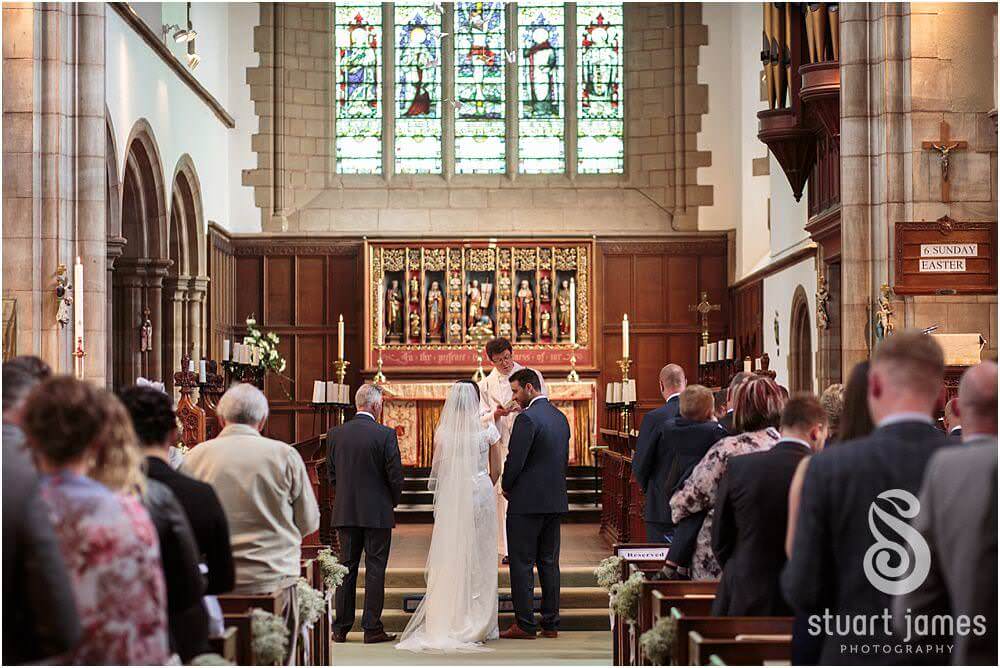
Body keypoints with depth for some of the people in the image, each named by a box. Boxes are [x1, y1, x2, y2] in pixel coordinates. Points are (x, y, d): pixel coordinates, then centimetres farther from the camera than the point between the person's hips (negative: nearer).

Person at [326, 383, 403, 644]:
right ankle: (372, 628, 4)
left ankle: (341, 628, 13)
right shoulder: (385, 435, -12)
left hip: (345, 512, 4)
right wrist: (393, 501, 8)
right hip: (377, 512, -4)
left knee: (346, 567, 11)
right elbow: (395, 476, -10)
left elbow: (331, 474, 7)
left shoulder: (335, 434, 1)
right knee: (375, 569, 3)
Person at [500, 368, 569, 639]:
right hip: (556, 501, 8)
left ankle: (524, 624, -2)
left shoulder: (527, 418, -15)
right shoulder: (560, 417, 12)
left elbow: (515, 460, -16)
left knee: (522, 564, -2)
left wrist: (506, 487, 0)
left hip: (527, 502, -8)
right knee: (549, 563, 11)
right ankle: (551, 623, 13)